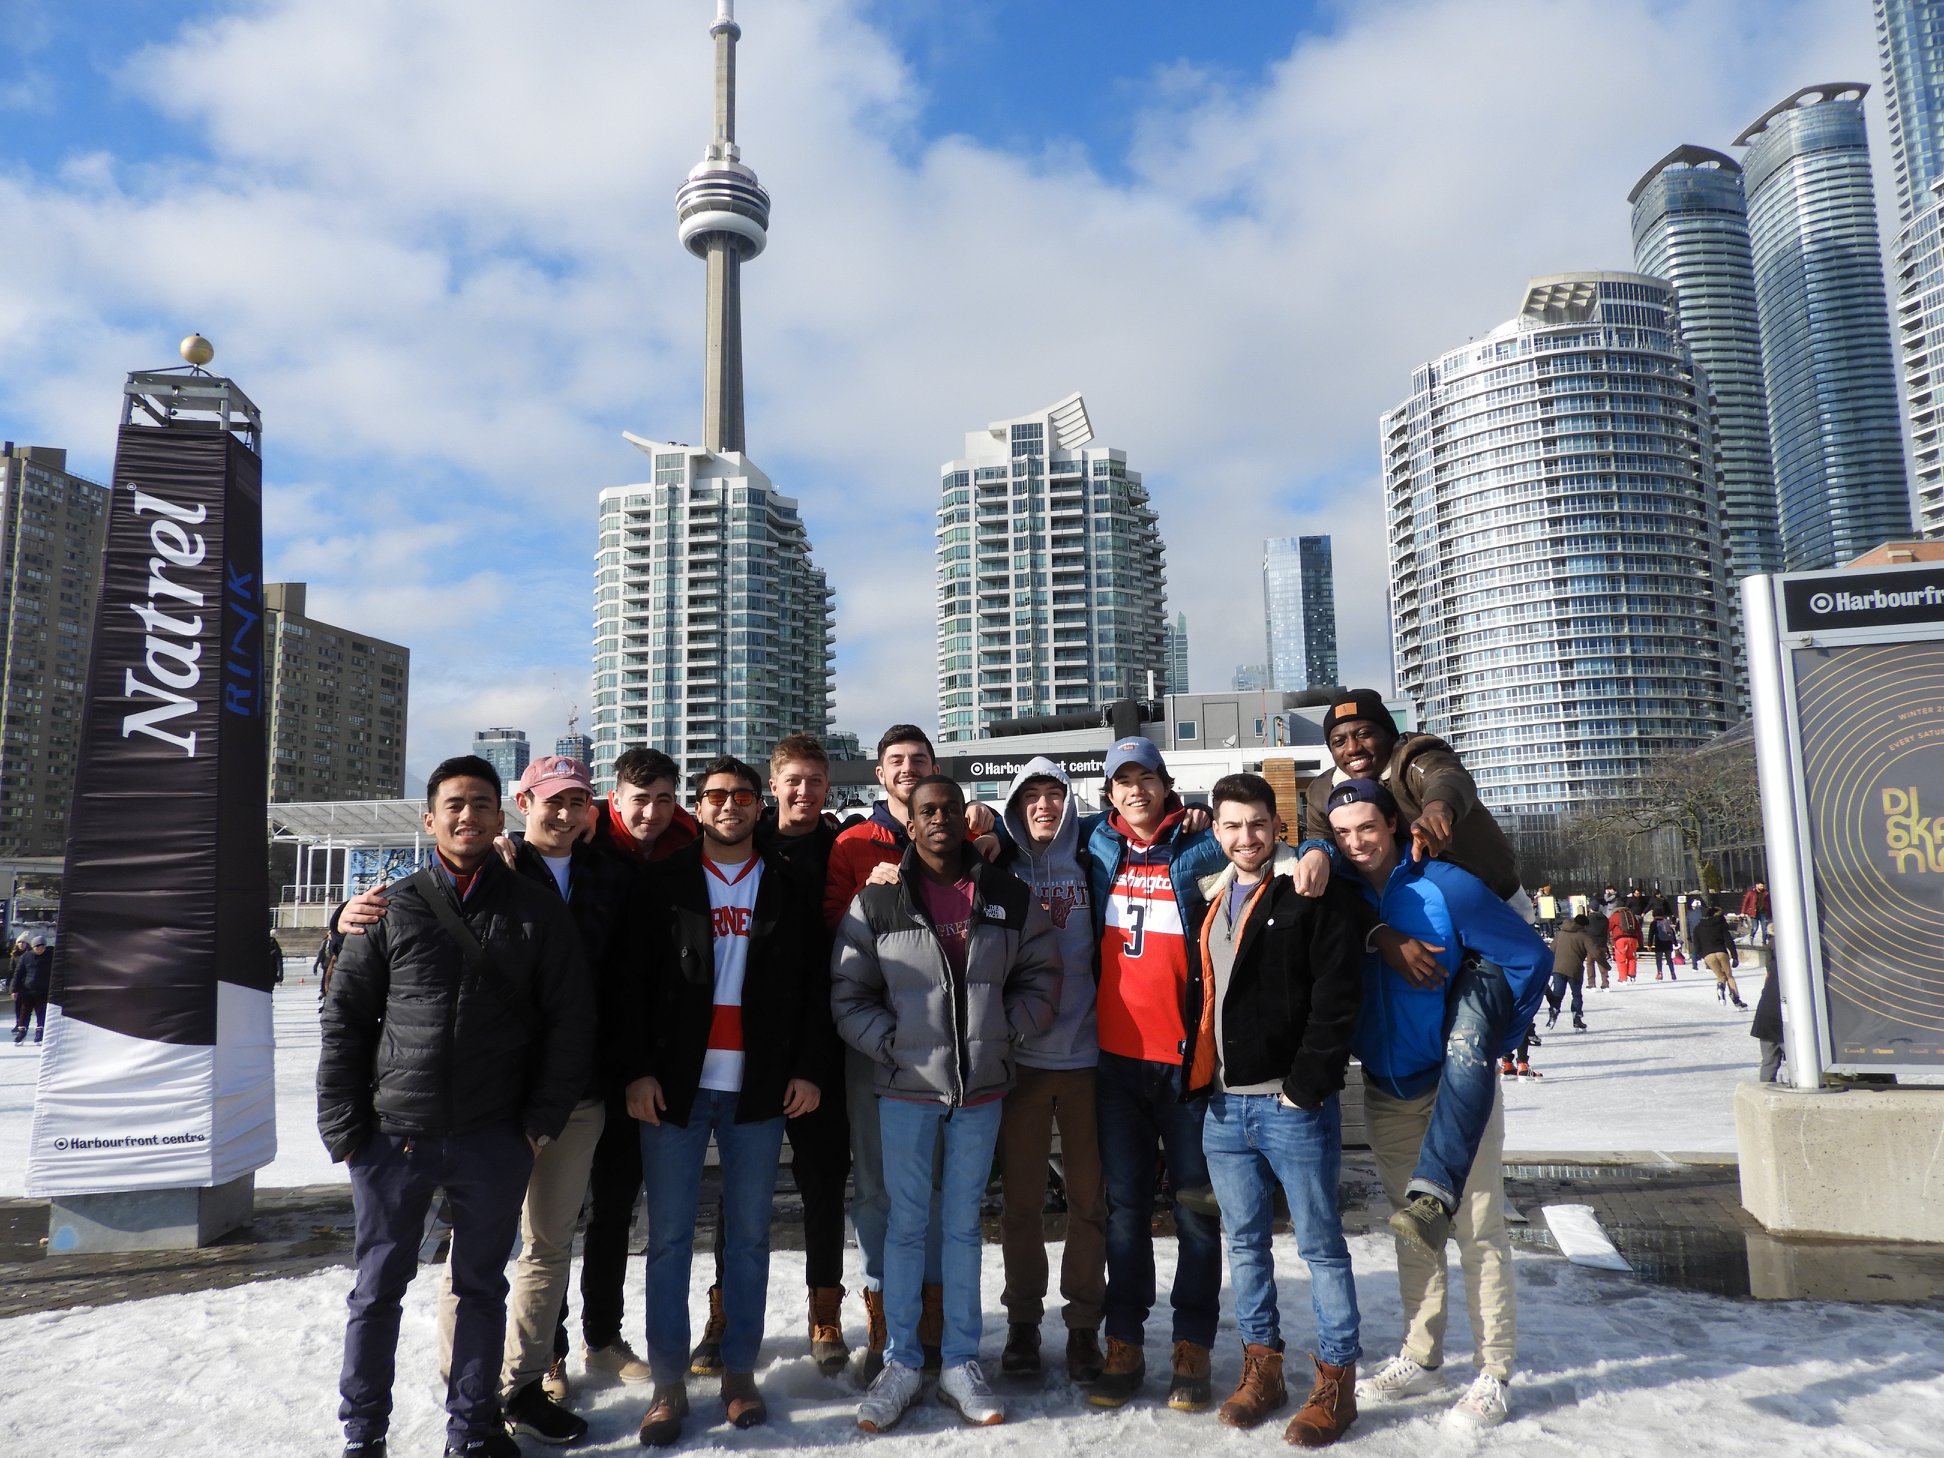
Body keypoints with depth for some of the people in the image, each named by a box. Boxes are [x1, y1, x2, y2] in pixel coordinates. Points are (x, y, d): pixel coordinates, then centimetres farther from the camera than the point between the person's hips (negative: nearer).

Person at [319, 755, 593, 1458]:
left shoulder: (537, 912, 1)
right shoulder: (395, 908, 2)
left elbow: (571, 1020, 2)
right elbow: (344, 1017, 4)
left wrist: (543, 1120, -2)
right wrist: (343, 1124, -2)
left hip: (494, 1141, 0)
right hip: (393, 1135, 0)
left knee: (482, 1287, 13)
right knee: (377, 1287, 11)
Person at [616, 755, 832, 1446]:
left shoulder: (790, 891, 8)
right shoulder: (663, 885, 4)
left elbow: (814, 987, 8)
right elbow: (629, 980, -1)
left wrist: (808, 1069, 0)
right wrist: (637, 1069, -9)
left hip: (759, 1088, 1)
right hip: (674, 1084, -1)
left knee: (749, 1235, 8)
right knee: (669, 1238, 3)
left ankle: (740, 1371, 21)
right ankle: (669, 1383, 14)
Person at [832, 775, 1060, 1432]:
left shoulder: (1010, 897, 1)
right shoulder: (876, 901, -4)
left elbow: (1040, 977, 9)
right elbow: (847, 995, 0)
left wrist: (1006, 1033, -2)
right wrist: (890, 1043, -10)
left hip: (982, 1088, 2)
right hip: (906, 1088, -1)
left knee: (964, 1225, 13)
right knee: (906, 1225, 8)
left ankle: (960, 1364, 25)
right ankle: (901, 1364, 23)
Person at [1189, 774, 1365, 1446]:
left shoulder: (1316, 894, -7)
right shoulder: (1207, 899, 13)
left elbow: (1336, 997, -14)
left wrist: (1307, 1085, -17)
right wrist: (1197, 1077, 11)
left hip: (1293, 1103, -6)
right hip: (1222, 1106, 6)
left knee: (1320, 1244, 5)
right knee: (1245, 1242, 15)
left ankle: (1336, 1379, 18)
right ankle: (1262, 1368, 28)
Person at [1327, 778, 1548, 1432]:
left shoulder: (1444, 886, -14)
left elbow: (1529, 955, -9)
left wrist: (1495, 1040, -5)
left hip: (1458, 1091, -4)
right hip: (1386, 1094, 5)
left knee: (1478, 1231, -2)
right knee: (1411, 1232, 15)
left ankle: (1494, 1374, 9)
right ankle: (1421, 1358, 28)